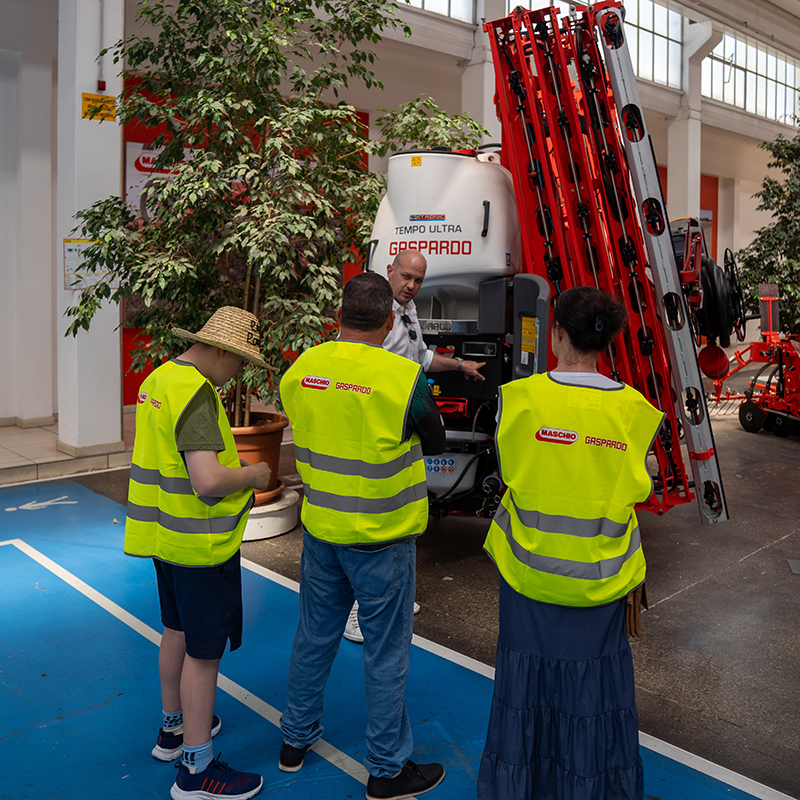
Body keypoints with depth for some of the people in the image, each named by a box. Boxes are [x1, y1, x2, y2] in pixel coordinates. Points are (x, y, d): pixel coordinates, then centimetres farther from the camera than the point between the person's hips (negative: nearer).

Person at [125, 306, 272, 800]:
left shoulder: (160, 379, 8)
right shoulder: (196, 393, -24)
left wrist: (232, 467, 11)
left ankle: (174, 727, 41)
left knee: (179, 631, 24)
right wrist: (252, 476, -14)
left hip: (167, 533, 10)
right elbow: (208, 480, -33)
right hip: (199, 542, -10)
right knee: (204, 650, 1)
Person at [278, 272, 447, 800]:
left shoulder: (301, 369, -5)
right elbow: (434, 443, -3)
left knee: (315, 635, 21)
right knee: (386, 652, 9)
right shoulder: (404, 378, -19)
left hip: (320, 526, 5)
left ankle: (297, 738, 39)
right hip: (381, 537, -5)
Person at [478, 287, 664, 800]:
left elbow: (509, 469, -3)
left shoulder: (521, 397, -15)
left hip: (530, 566, -1)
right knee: (594, 670, 18)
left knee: (531, 666, 16)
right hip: (602, 576, 1)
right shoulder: (634, 410, -9)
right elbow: (634, 490, -1)